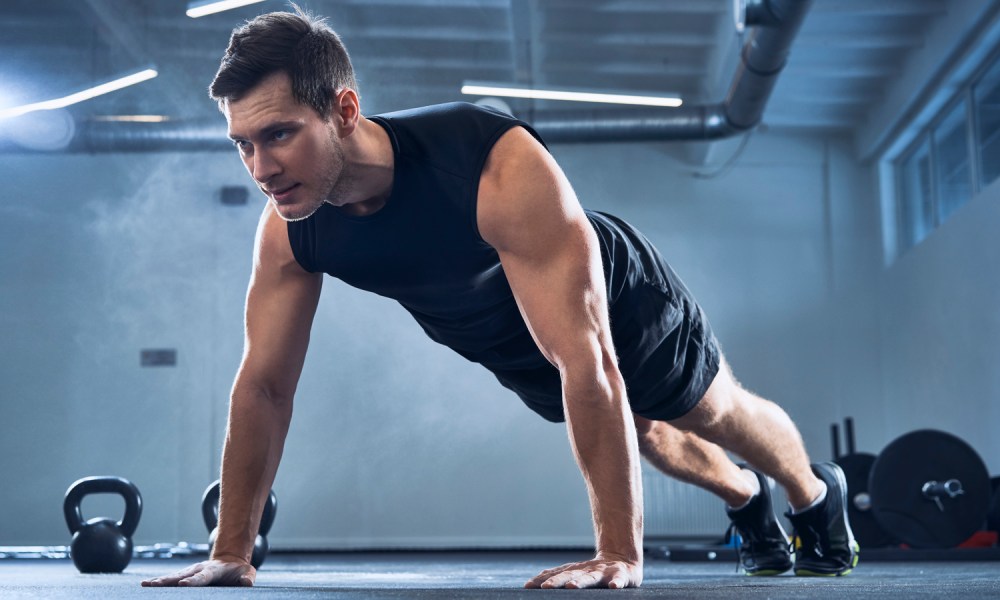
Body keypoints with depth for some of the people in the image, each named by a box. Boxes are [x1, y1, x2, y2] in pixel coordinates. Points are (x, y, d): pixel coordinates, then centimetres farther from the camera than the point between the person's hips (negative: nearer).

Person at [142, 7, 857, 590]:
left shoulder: (501, 171, -47)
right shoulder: (287, 232, -29)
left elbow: (587, 361, -48)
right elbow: (265, 387, -19)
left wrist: (619, 554, -49)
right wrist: (231, 551, -19)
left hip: (621, 302, -5)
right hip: (518, 358, 5)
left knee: (718, 414, 21)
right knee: (648, 438, 29)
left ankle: (817, 493, 54)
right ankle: (747, 499, 61)